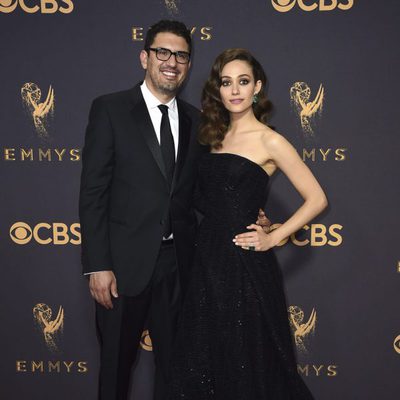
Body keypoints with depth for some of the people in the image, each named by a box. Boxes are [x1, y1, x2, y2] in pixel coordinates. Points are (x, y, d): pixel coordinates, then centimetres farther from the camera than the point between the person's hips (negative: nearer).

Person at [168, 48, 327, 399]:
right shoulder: (217, 136, 11)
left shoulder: (269, 141, -8)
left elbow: (316, 199, -9)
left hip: (246, 265, -6)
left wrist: (273, 238, -10)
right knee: (203, 359, 14)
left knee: (248, 362, 5)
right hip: (209, 259, 7)